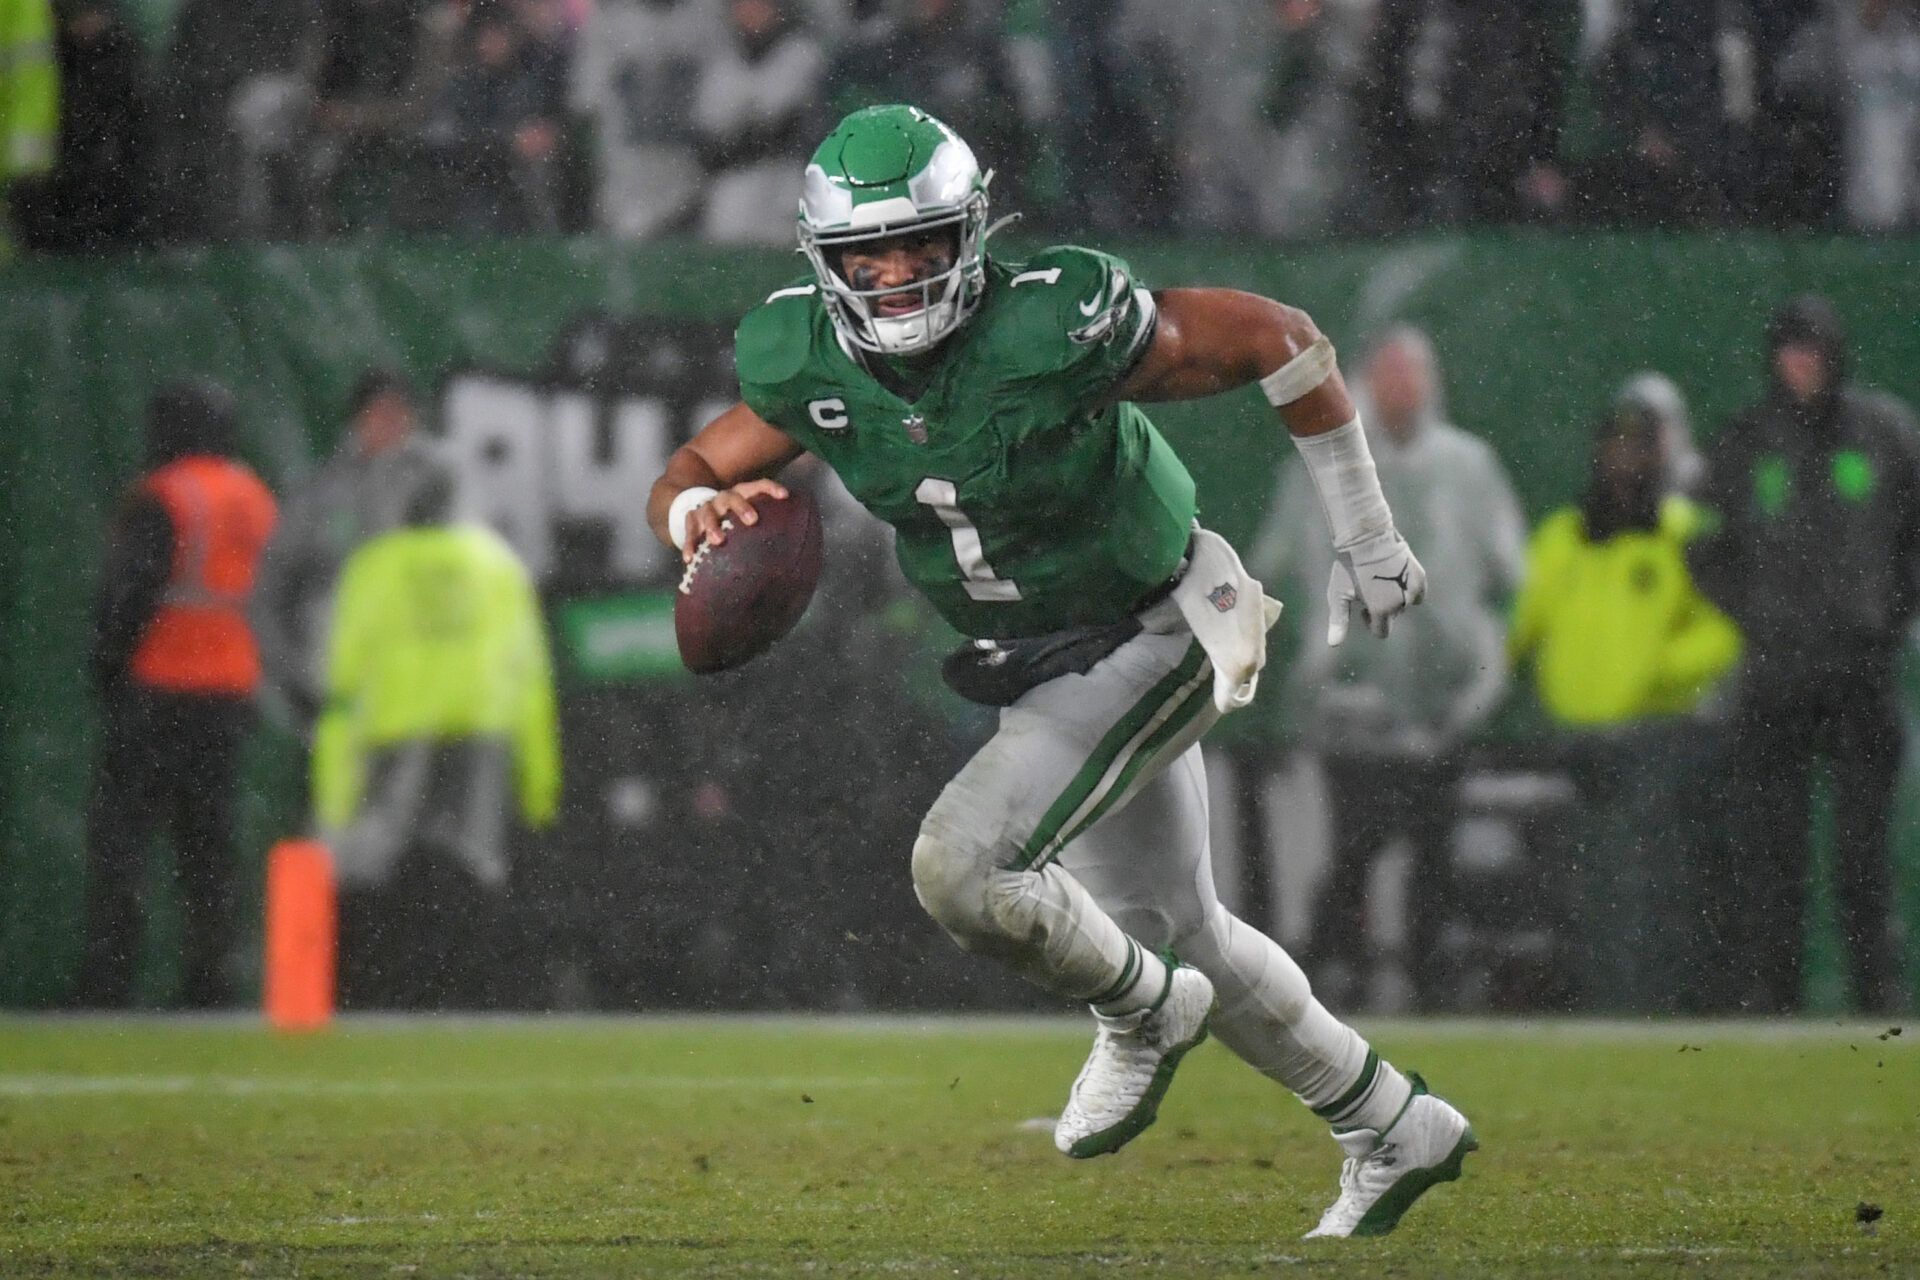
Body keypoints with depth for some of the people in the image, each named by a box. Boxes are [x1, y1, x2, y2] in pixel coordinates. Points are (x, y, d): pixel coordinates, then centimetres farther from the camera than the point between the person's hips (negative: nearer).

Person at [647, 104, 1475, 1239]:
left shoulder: (1058, 327, -30)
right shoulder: (809, 363, -14)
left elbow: (1282, 341, -19)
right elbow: (686, 475, 0)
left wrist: (1367, 538, -11)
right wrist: (702, 511, -27)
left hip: (1151, 647, -7)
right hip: (1031, 667, 7)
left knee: (961, 867, -23)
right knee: (1175, 931, 18)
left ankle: (1141, 1013, 7)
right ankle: (1395, 1130, 37)